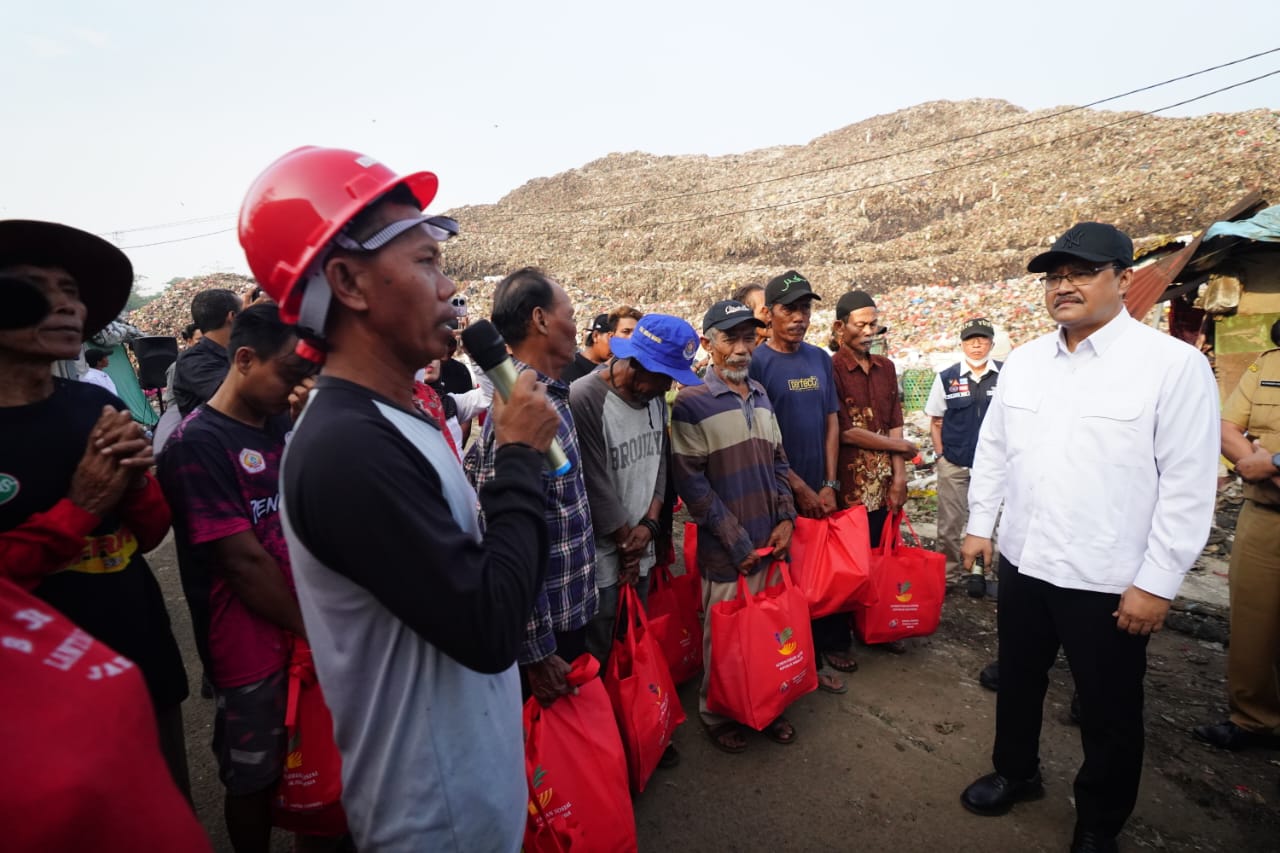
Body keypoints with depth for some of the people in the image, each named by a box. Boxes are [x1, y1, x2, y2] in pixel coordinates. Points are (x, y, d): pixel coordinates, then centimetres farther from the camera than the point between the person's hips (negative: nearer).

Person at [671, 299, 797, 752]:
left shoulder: (759, 394, 10)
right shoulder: (692, 402, -10)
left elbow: (778, 461, 15)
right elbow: (691, 482, -13)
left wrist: (786, 518, 2)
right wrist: (737, 541, -12)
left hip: (771, 540, 6)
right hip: (726, 549, -5)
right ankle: (717, 713, 31)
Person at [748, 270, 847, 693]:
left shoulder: (819, 358, 7)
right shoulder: (757, 363, -11)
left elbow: (831, 422, 9)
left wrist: (829, 484, 1)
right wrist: (800, 488, -11)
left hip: (820, 490, 5)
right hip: (781, 494, -5)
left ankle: (833, 643, 34)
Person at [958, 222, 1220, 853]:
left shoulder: (1174, 364, -12)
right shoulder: (1023, 360, 4)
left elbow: (1188, 485, -13)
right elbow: (993, 449, 11)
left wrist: (1157, 582, -13)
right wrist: (979, 524, 9)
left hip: (1110, 583, -4)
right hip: (1022, 564, 5)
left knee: (1109, 713, 14)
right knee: (1017, 681, 22)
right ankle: (1016, 773, 47)